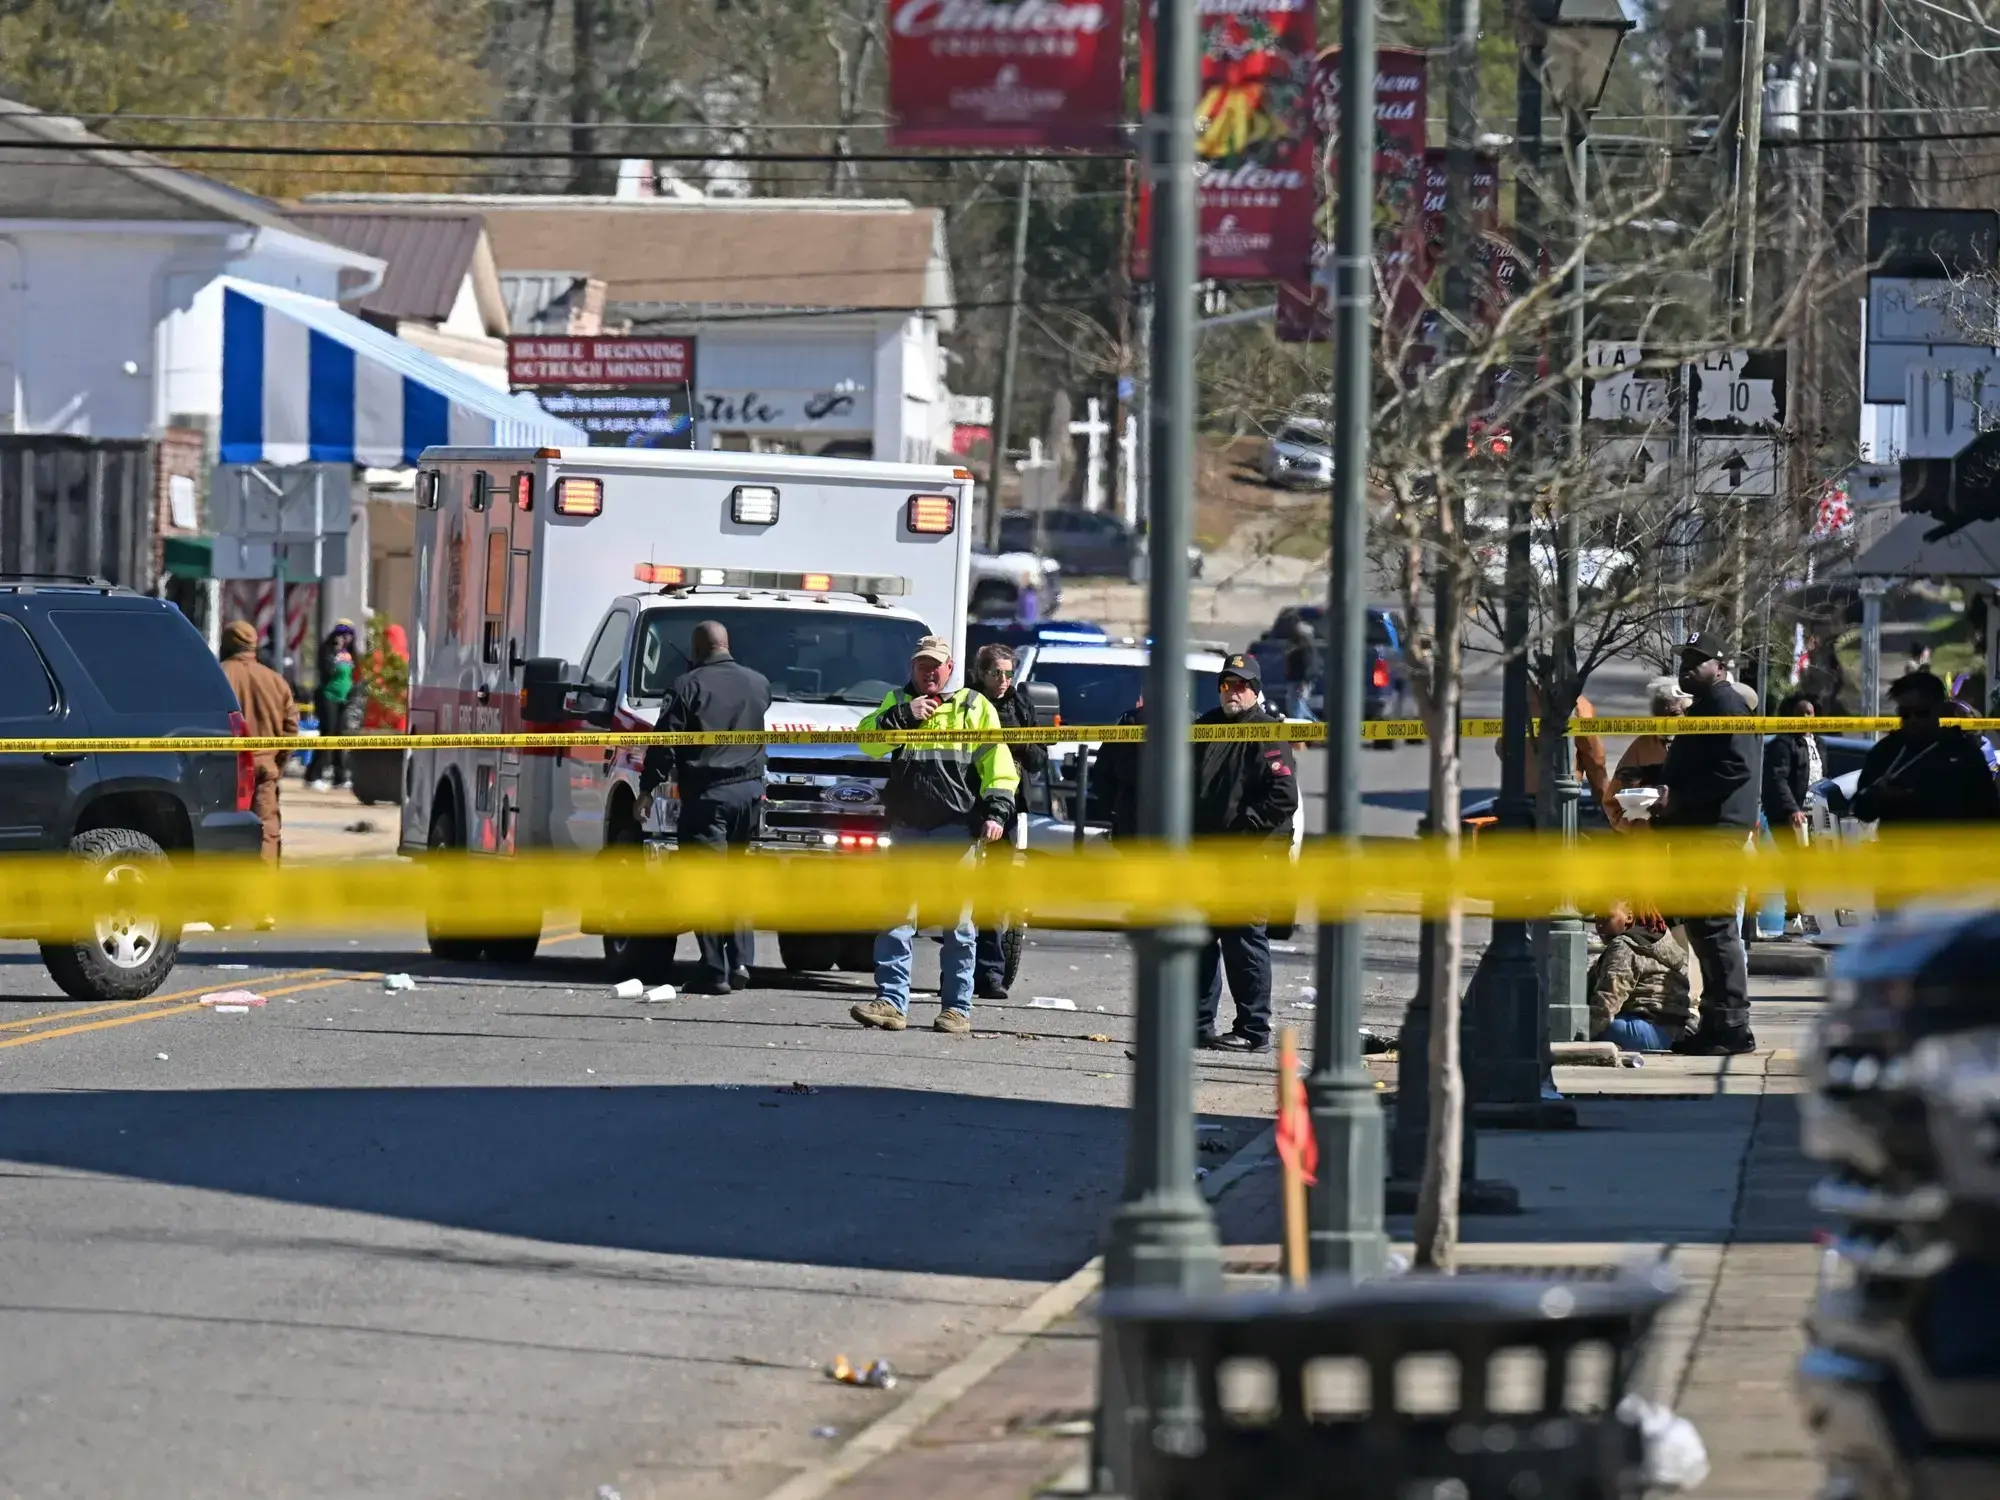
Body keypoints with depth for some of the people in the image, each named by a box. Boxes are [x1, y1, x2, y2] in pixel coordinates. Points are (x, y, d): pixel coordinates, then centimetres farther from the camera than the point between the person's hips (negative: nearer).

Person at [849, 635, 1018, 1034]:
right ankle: (891, 1002, -4)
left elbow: (997, 762, 3)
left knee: (958, 925, 1)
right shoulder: (898, 702, 16)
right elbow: (867, 741, 2)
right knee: (896, 920, -4)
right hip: (907, 829, 2)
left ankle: (957, 1008, 5)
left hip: (957, 829, -2)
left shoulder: (974, 706, 9)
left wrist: (996, 810, -9)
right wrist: (904, 715, -10)